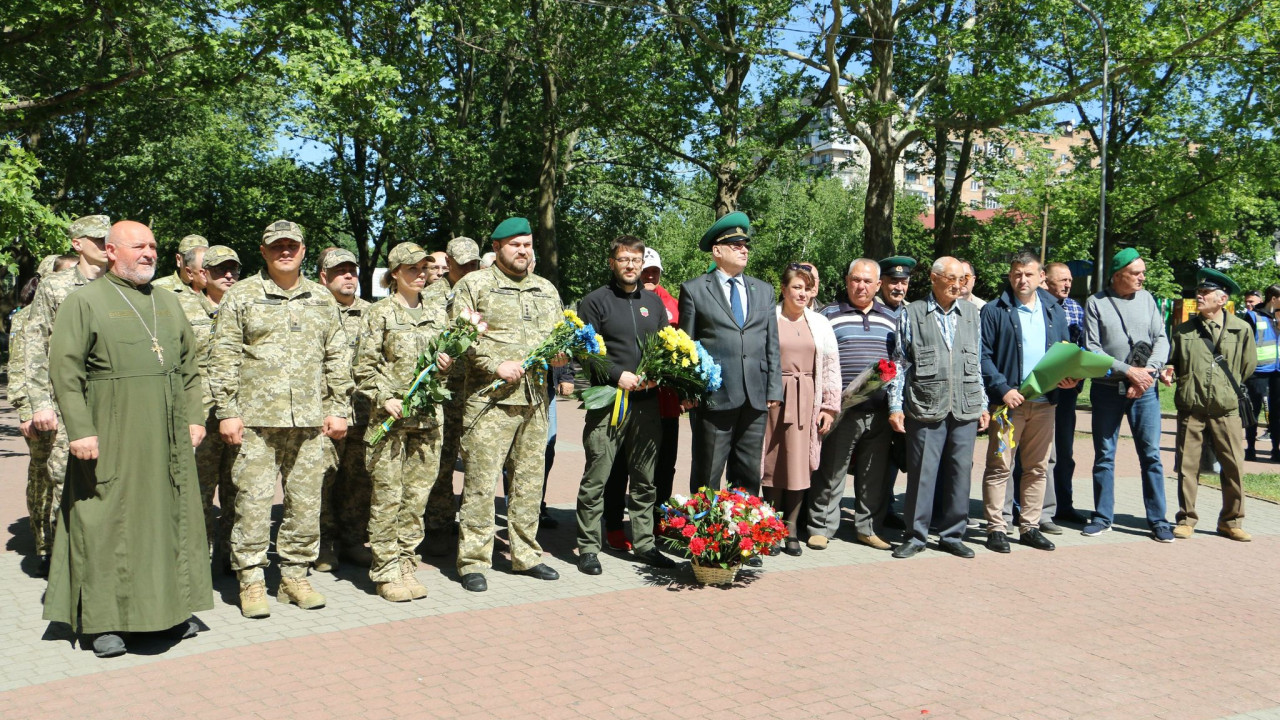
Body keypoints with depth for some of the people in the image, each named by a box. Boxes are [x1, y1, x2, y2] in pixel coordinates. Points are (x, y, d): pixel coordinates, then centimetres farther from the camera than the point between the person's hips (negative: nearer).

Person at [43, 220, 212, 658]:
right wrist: (80, 430, -15)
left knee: (171, 518, 9)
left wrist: (194, 418, 10)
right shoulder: (85, 302, -1)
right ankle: (105, 620, 9)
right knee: (108, 525, 0)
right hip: (111, 440, -5)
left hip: (168, 440, 5)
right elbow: (65, 371, -7)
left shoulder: (168, 303, 16)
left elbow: (188, 367, 18)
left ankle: (173, 607, 20)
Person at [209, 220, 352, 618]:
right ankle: (251, 581, 9)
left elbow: (337, 357, 14)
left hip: (311, 420, 3)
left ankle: (295, 576, 18)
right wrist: (227, 412, -6)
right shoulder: (241, 295, 4)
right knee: (253, 500, -3)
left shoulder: (322, 298, 13)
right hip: (257, 419, -3)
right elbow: (224, 358, 1)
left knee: (306, 501, 6)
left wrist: (338, 409, 7)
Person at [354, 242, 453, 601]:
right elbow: (365, 366, -2)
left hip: (429, 415, 4)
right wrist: (384, 398, -15)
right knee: (387, 495, -4)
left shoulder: (437, 311, 14)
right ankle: (386, 571, 5)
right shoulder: (380, 313, 1)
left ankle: (407, 564, 16)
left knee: (418, 494, 7)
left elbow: (453, 356, 21)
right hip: (390, 416, -4)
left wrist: (448, 364, -1)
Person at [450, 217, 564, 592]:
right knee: (481, 482, -4)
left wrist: (560, 353, 1)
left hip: (534, 399, 5)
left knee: (530, 479, 10)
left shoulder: (546, 290, 19)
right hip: (489, 398, -5)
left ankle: (526, 554, 21)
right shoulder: (474, 285, 2)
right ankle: (473, 561, 4)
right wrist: (496, 365, -14)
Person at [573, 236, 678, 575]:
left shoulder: (653, 301, 16)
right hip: (608, 403, -5)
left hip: (647, 402, 5)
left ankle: (644, 543, 20)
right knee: (596, 477, -3)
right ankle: (588, 547, 7)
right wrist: (617, 375, -14)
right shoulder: (595, 301, 1)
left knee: (646, 477, 10)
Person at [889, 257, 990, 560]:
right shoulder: (912, 314, 4)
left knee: (960, 473, 6)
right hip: (926, 409, -3)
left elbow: (978, 363, 17)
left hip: (965, 410, 3)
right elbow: (899, 363, 3)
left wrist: (983, 404, 14)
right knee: (922, 473, -1)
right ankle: (916, 536, 12)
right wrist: (895, 406, -2)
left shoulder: (971, 313, 13)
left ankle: (952, 535, 19)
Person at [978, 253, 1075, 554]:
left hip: (1044, 401, 5)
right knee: (999, 466, -2)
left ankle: (1030, 526, 20)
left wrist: (1069, 376, -2)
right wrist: (1003, 389, -16)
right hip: (1009, 401, -5)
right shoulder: (994, 311, -2)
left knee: (1038, 467, 10)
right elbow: (983, 356, -6)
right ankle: (996, 528, 5)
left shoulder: (1054, 310, 13)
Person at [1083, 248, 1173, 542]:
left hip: (1145, 389, 1)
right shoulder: (1096, 303, -2)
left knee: (1151, 454, 1)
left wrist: (1148, 369, -13)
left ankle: (1158, 520, 10)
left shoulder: (1147, 299, 6)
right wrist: (1128, 371, -14)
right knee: (1104, 456, 7)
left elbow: (1161, 340, 3)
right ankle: (1103, 517, 18)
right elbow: (1092, 349, -7)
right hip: (1107, 389, -1)